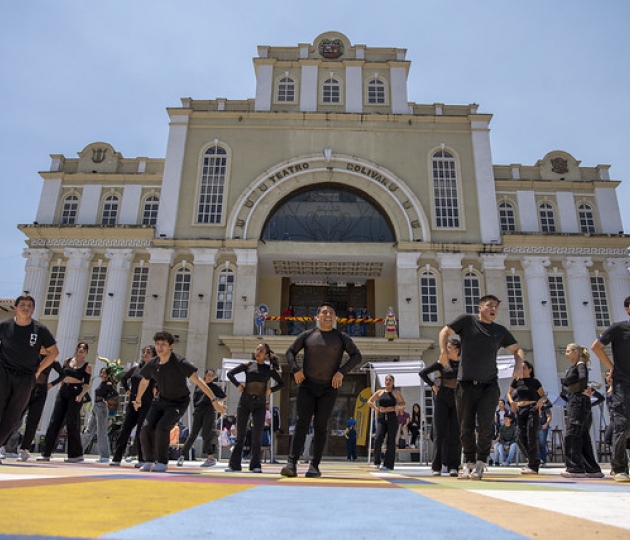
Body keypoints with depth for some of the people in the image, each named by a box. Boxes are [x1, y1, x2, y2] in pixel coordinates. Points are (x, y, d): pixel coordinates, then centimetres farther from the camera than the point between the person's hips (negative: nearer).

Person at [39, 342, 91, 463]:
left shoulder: (87, 366, -1)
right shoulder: (67, 361, 11)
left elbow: (86, 385, -4)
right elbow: (62, 376, 17)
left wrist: (81, 395, -20)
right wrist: (59, 390, 10)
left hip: (75, 393, -5)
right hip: (63, 392, 5)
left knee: (72, 423, -5)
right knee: (54, 421, 1)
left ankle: (77, 454, 4)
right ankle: (46, 453, 7)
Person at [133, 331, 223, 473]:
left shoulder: (180, 363, -24)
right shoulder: (152, 364, -8)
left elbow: (198, 381, -26)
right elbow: (144, 383, 14)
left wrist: (214, 400, -30)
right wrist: (138, 400, 28)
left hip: (178, 403, -5)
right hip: (161, 400, 5)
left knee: (162, 427, -23)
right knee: (146, 428, -9)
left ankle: (162, 462, -4)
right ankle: (149, 461, 13)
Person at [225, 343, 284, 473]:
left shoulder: (269, 369, 7)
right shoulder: (248, 365, 6)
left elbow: (281, 383, 12)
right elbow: (230, 373, 8)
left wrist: (271, 390, -3)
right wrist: (238, 385, -3)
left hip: (260, 404, 0)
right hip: (245, 401, 0)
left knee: (257, 435, -4)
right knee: (240, 434, 4)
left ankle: (255, 465, 3)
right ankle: (234, 464, 10)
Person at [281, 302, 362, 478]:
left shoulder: (341, 337, 5)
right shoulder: (307, 335, 6)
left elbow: (357, 355, 3)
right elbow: (290, 352, 13)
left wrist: (341, 372, -10)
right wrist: (295, 369, -5)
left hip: (329, 388, 0)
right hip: (307, 386, 0)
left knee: (320, 426, 0)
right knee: (301, 422, -11)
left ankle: (315, 466, 5)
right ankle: (292, 463, -16)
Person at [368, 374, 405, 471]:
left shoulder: (396, 393, 5)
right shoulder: (379, 392, 11)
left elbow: (403, 404, 6)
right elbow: (369, 401, 17)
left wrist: (396, 408, -8)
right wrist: (376, 409, 6)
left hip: (392, 418, -2)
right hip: (381, 418, 2)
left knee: (390, 442, -1)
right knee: (377, 439, -11)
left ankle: (388, 465, 5)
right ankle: (377, 462, 4)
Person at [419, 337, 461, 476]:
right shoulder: (442, 362, 1)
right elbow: (423, 373, 6)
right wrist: (432, 385, -2)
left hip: (458, 400, 1)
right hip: (442, 400, -1)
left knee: (455, 434, 0)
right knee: (440, 434, 1)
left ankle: (453, 467, 8)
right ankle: (436, 467, 7)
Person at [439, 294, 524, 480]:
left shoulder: (500, 331, 12)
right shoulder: (467, 321, 5)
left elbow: (517, 349, 17)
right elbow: (445, 331, 4)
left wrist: (519, 364, -3)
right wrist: (444, 351, -12)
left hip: (489, 385, 1)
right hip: (466, 383, -1)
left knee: (485, 425, -9)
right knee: (466, 427, 5)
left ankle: (481, 462, 7)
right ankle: (469, 462, 19)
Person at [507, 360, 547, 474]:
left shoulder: (535, 381, 3)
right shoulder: (516, 381, 8)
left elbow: (544, 396, 7)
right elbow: (509, 393, 17)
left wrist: (541, 400, -15)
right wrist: (511, 402, -3)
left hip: (533, 409, -4)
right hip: (520, 409, 4)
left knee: (531, 436, -12)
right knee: (522, 437, 4)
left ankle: (533, 466, -9)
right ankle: (535, 461, 22)